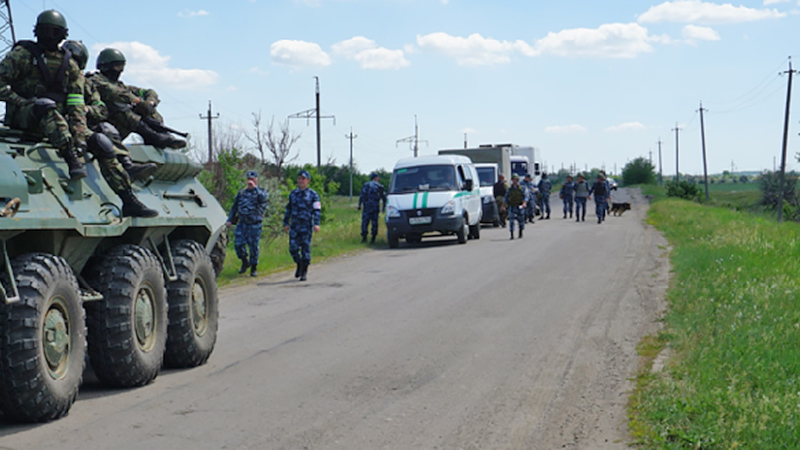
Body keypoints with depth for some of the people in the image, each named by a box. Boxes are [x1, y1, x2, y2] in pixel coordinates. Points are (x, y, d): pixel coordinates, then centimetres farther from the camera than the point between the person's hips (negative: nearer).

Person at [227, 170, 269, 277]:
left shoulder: (262, 192, 4)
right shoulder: (241, 193, 14)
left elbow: (263, 198, -22)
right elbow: (234, 207, 18)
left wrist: (255, 187, -21)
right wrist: (229, 220, 9)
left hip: (255, 225, -3)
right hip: (242, 224, 3)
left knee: (254, 247, -1)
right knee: (238, 244, -6)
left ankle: (254, 268, 14)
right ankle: (245, 262, 18)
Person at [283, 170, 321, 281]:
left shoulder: (313, 194, 1)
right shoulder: (293, 194, 13)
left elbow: (317, 210, -4)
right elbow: (288, 209, 20)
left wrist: (316, 224, -16)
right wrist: (286, 223, 15)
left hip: (306, 226, -3)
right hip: (294, 226, 3)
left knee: (305, 248, -2)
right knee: (293, 248, -3)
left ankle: (305, 271, 7)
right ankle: (299, 265, 22)